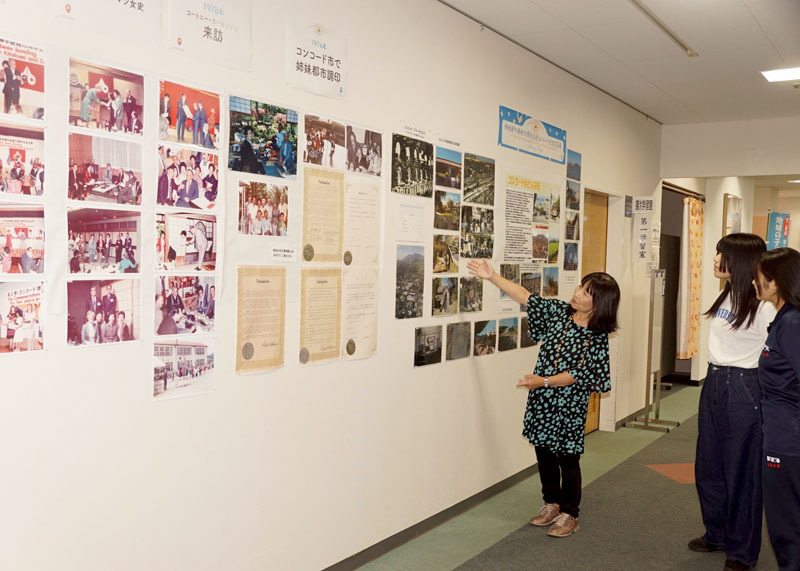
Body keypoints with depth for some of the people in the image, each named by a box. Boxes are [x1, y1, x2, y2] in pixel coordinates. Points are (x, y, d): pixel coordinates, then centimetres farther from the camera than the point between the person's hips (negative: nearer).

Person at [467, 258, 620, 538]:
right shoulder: (559, 310, 0)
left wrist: (544, 381, -23)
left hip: (569, 404, -5)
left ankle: (569, 515, 22)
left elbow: (579, 374, -17)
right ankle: (551, 504, 34)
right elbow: (526, 297, 3)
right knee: (544, 453, 15)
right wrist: (492, 276, -3)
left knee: (568, 458, 5)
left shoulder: (597, 336, -14)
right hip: (542, 399, 5)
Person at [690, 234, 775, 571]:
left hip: (743, 389, -8)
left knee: (741, 472, 5)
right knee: (708, 466, 17)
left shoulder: (763, 306, -18)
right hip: (713, 383, 9)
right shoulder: (726, 295, 8)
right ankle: (717, 534, 36)